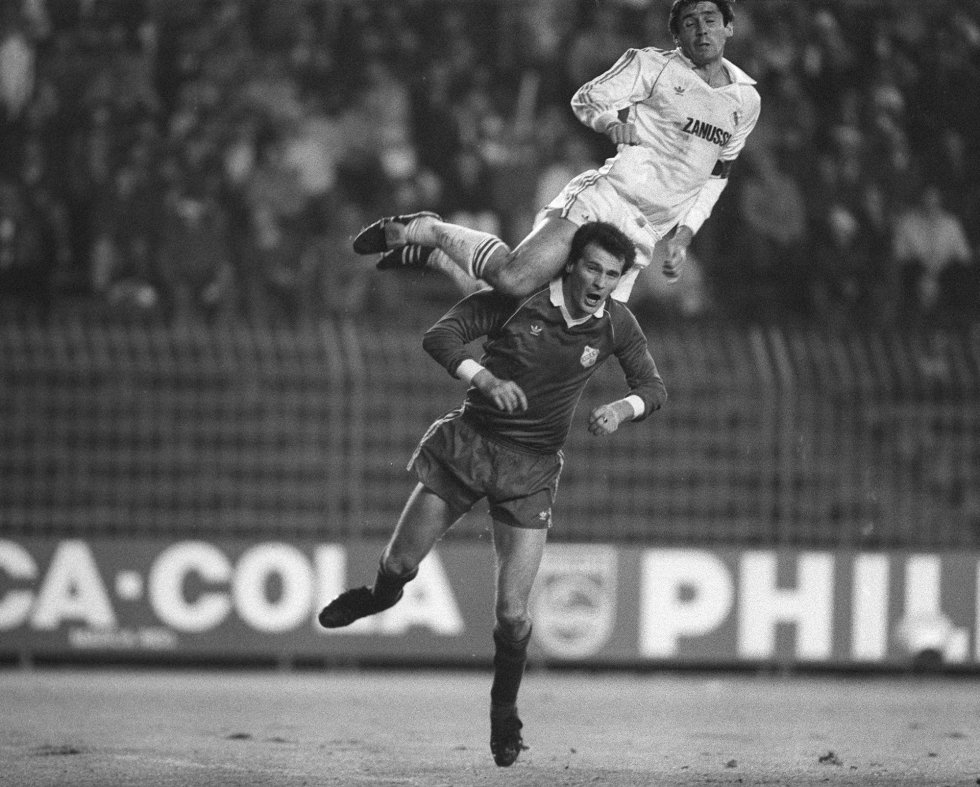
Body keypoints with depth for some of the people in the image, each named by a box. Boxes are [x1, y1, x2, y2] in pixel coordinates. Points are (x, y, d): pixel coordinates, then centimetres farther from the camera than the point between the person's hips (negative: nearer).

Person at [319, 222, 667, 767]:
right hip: (469, 444, 0)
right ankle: (382, 596, 45)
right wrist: (484, 378, -34)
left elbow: (653, 386, 1)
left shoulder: (616, 324, -6)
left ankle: (505, 712, 17)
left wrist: (622, 409, -22)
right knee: (401, 563, 6)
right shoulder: (518, 299, -13)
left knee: (512, 612, -7)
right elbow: (440, 336, -16)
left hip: (532, 468, 0)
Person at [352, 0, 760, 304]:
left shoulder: (745, 102, 15)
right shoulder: (652, 66, 0)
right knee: (514, 280, -27)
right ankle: (425, 231, 0)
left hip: (641, 236, 6)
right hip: (605, 198, -6)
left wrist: (684, 234, 15)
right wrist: (613, 119, -20)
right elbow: (585, 98, 2)